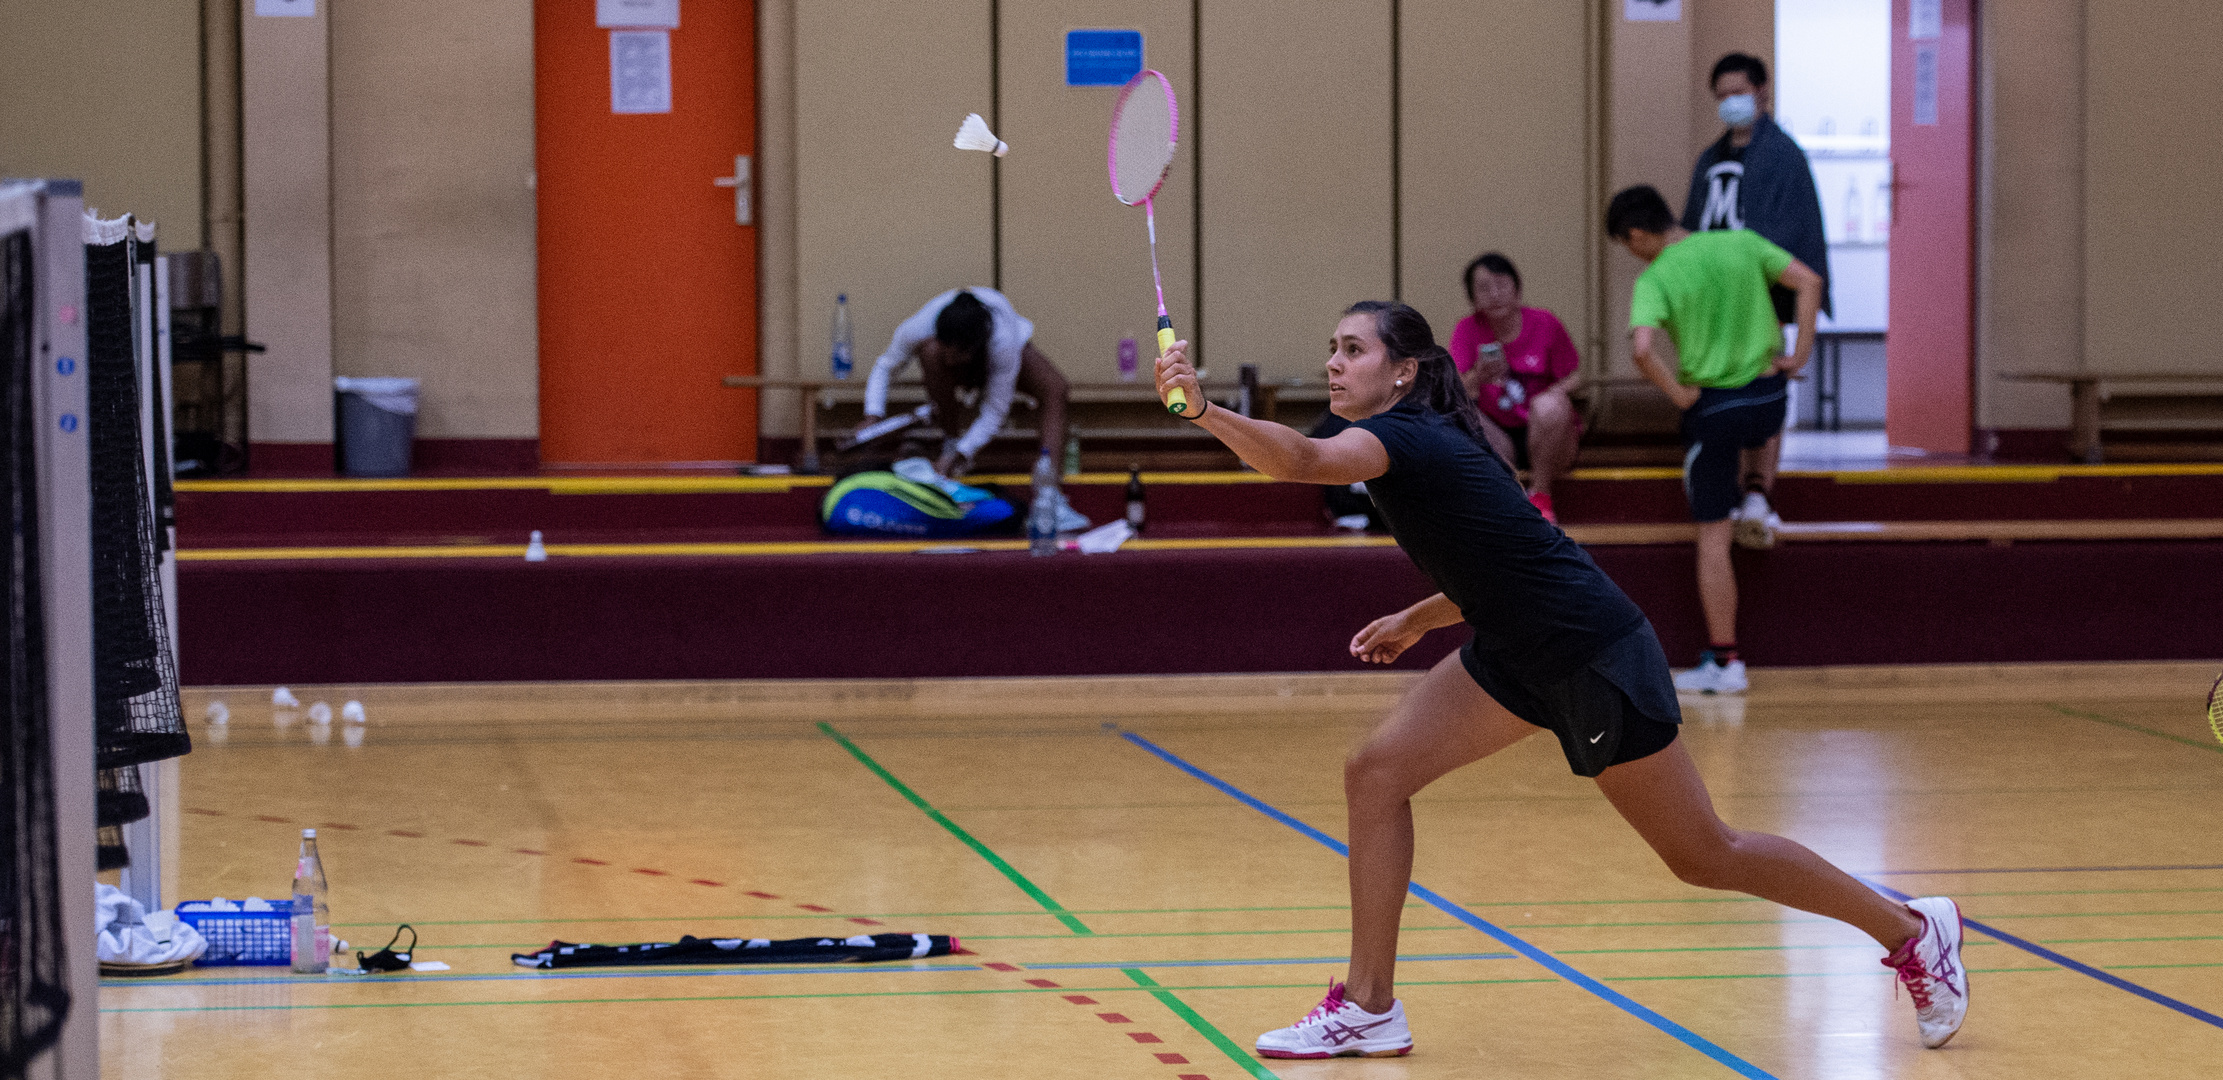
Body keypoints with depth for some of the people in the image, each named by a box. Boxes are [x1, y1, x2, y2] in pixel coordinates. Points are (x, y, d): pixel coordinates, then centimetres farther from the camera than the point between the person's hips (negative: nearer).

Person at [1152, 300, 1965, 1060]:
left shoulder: (1408, 437, -21)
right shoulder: (1420, 444, 8)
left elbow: (1303, 460, -43)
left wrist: (1206, 412, -55)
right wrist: (1419, 619, 17)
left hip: (1595, 654, -9)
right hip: (1520, 654, 9)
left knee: (1704, 855, 4)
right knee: (1375, 773, -3)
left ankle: (1913, 930, 21)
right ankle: (1369, 1006, 2)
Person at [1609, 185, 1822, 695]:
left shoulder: (1655, 279, -11)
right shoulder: (1740, 243, 2)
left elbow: (1644, 349, -27)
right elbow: (1809, 281, -2)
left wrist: (1679, 395, -12)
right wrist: (1800, 352, 3)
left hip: (1712, 405, -4)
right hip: (1769, 396, 4)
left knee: (1713, 539, 5)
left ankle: (1724, 661, 6)